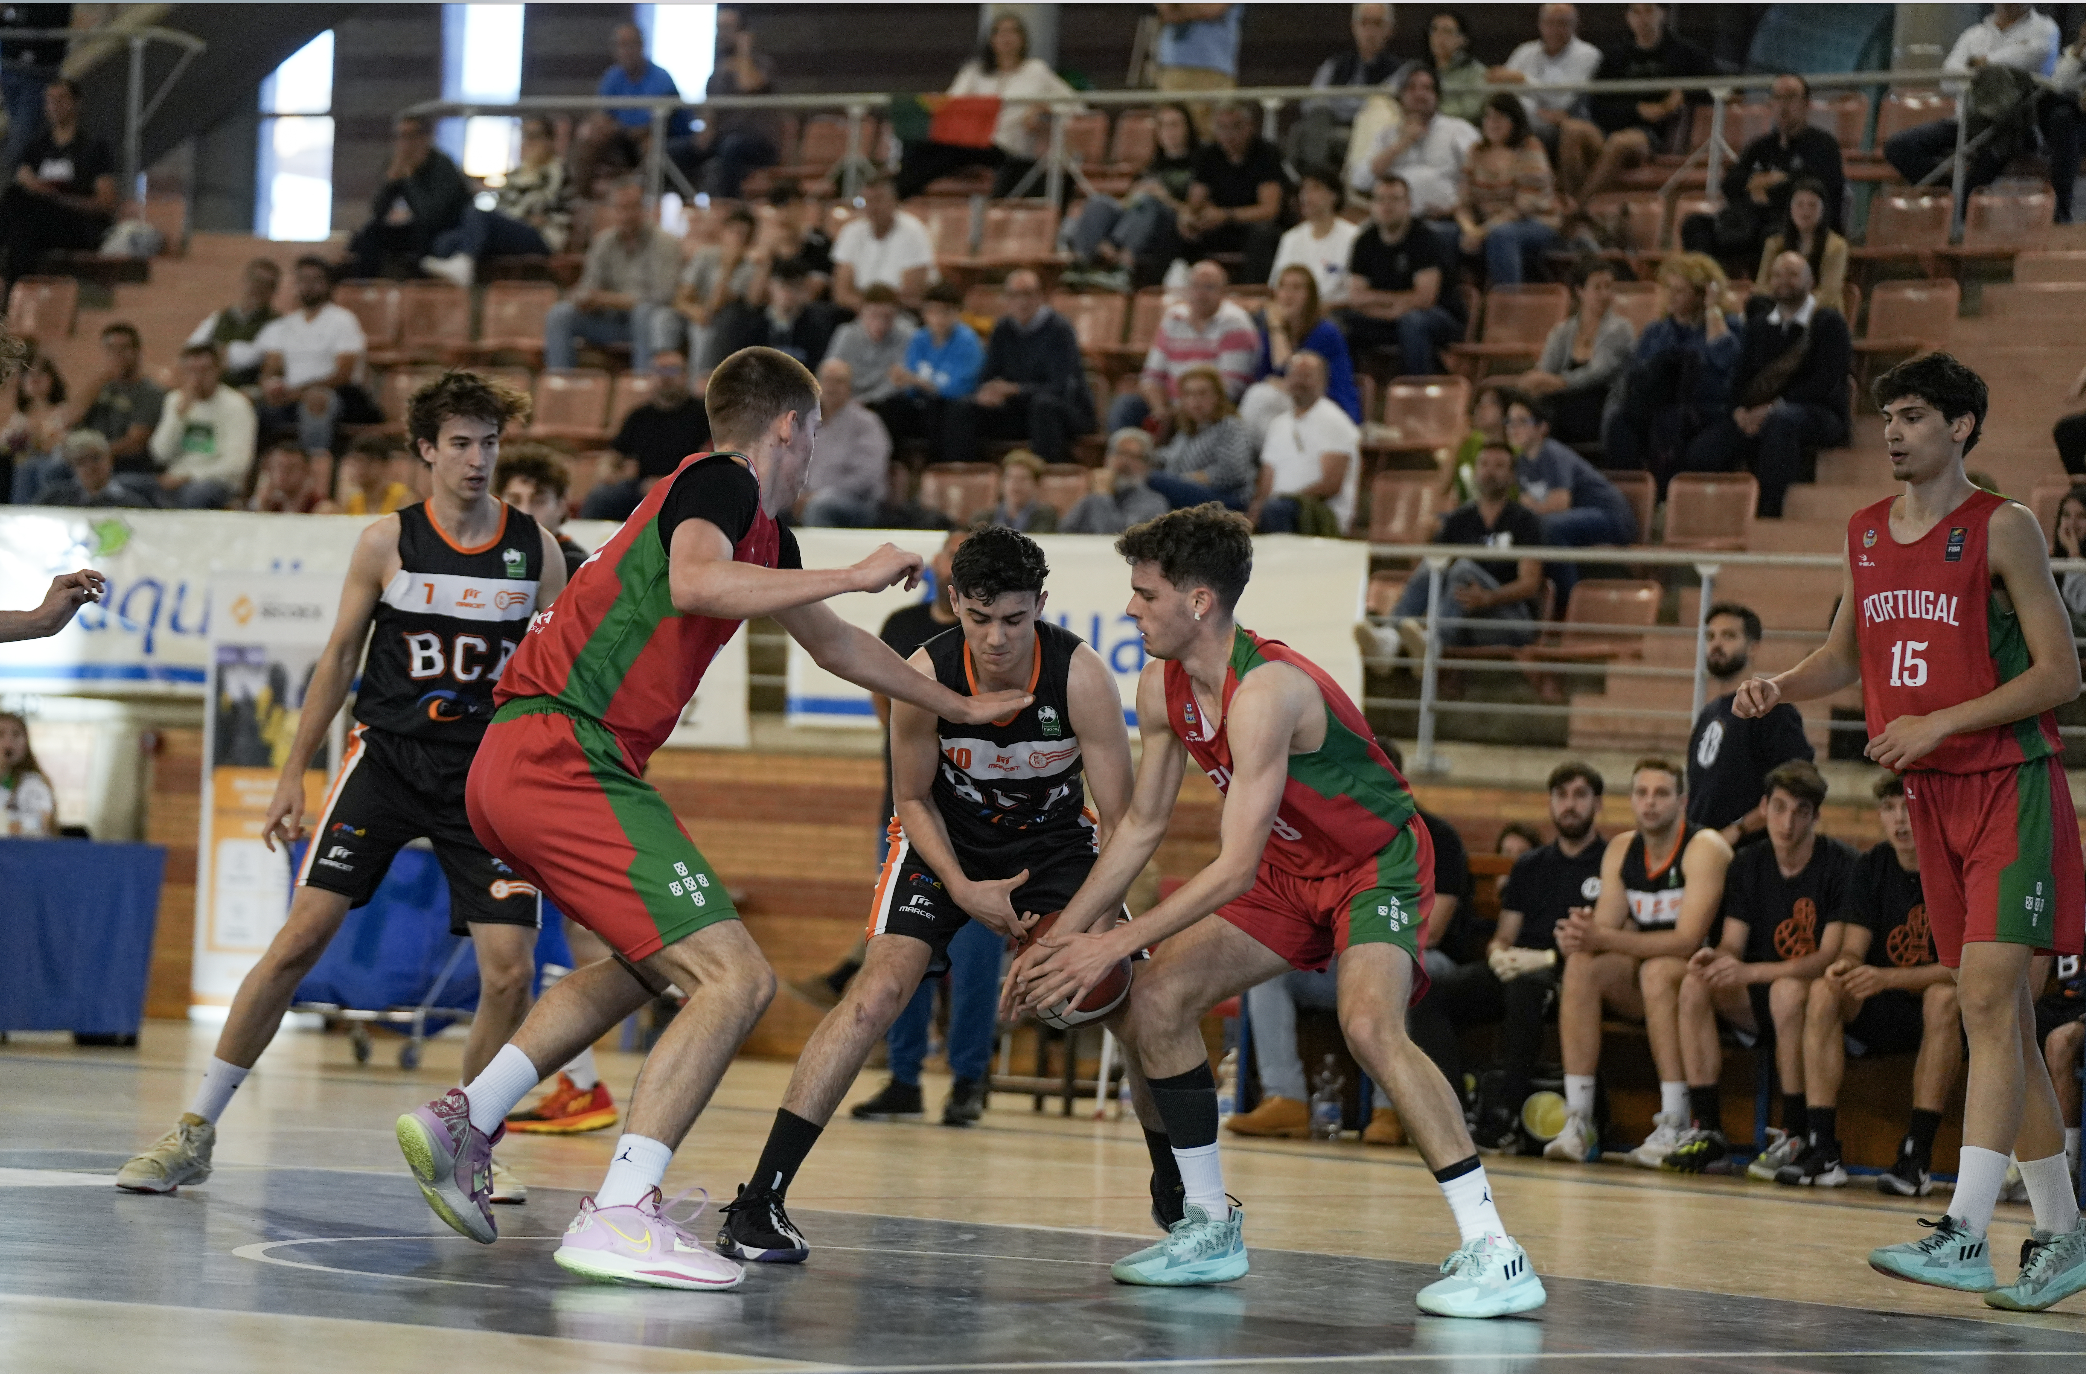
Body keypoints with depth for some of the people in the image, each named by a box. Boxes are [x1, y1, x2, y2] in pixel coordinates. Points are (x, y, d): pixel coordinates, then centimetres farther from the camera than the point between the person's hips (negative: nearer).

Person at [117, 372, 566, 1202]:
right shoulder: (387, 542, -1)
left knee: (510, 971, -10)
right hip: (385, 757, -1)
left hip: (486, 775, 1)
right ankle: (196, 1131, -2)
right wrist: (292, 775, 5)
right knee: (300, 938, -11)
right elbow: (340, 657, 6)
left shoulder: (534, 550, 2)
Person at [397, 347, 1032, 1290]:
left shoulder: (759, 529, 24)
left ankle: (464, 1121, 24)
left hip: (517, 764, 10)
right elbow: (694, 583, -27)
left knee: (652, 961, 31)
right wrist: (857, 574, -19)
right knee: (735, 979, -14)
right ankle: (619, 1214, -21)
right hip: (565, 752, -10)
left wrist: (958, 707, 49)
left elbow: (834, 646, 39)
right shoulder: (720, 481, -5)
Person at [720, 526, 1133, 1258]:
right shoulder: (925, 675, -27)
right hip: (948, 840, -1)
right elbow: (913, 798, -9)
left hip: (1055, 837, 1)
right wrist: (963, 890, -22)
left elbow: (1119, 822, -21)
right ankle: (757, 1203, -23)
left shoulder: (1081, 676, -28)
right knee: (881, 987, -22)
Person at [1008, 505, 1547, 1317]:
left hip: (1379, 861, -9)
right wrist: (1063, 935, 3)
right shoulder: (1163, 687, -4)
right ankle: (1208, 1229, 15)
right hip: (1293, 872, 9)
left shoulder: (1265, 692, -32)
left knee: (1368, 1022, -33)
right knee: (1151, 1002, 0)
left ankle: (1493, 1253, -32)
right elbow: (1143, 825, 9)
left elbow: (1236, 866, -33)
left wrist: (1115, 945, -31)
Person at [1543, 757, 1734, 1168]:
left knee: (1658, 971, -35)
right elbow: (1605, 928, -1)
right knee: (1582, 967, -19)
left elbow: (1687, 941, -26)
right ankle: (1578, 1120, -23)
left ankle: (1674, 1125, -35)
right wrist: (1579, 937, -27)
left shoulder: (1704, 849, -16)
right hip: (1645, 984, 6)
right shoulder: (1621, 850, 5)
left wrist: (1603, 938, -34)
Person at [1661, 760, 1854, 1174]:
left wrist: (1751, 972, -29)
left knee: (1788, 989, -36)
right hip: (1759, 1002, 5)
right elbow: (1733, 944, 3)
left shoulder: (1840, 865, -12)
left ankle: (1797, 1135, -29)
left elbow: (1831, 956, -19)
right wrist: (1716, 956, -24)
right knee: (1696, 983, -20)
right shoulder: (1747, 865, 7)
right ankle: (1707, 1130, -22)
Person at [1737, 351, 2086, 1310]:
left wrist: (1938, 724, -18)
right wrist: (1780, 686, 2)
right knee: (1997, 1016, 8)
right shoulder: (1866, 535, 10)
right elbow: (1845, 656, 23)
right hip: (1931, 797, 7)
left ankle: (1964, 1234, -21)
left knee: (1988, 999, -16)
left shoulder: (2002, 529, -9)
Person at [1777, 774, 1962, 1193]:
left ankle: (1918, 1157, -37)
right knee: (1824, 992, -21)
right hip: (1885, 1015, 5)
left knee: (1943, 998, -37)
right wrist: (1844, 967, -26)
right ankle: (1820, 1149, -29)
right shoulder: (1871, 868, 4)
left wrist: (1889, 978, -32)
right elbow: (1853, 950, 0)